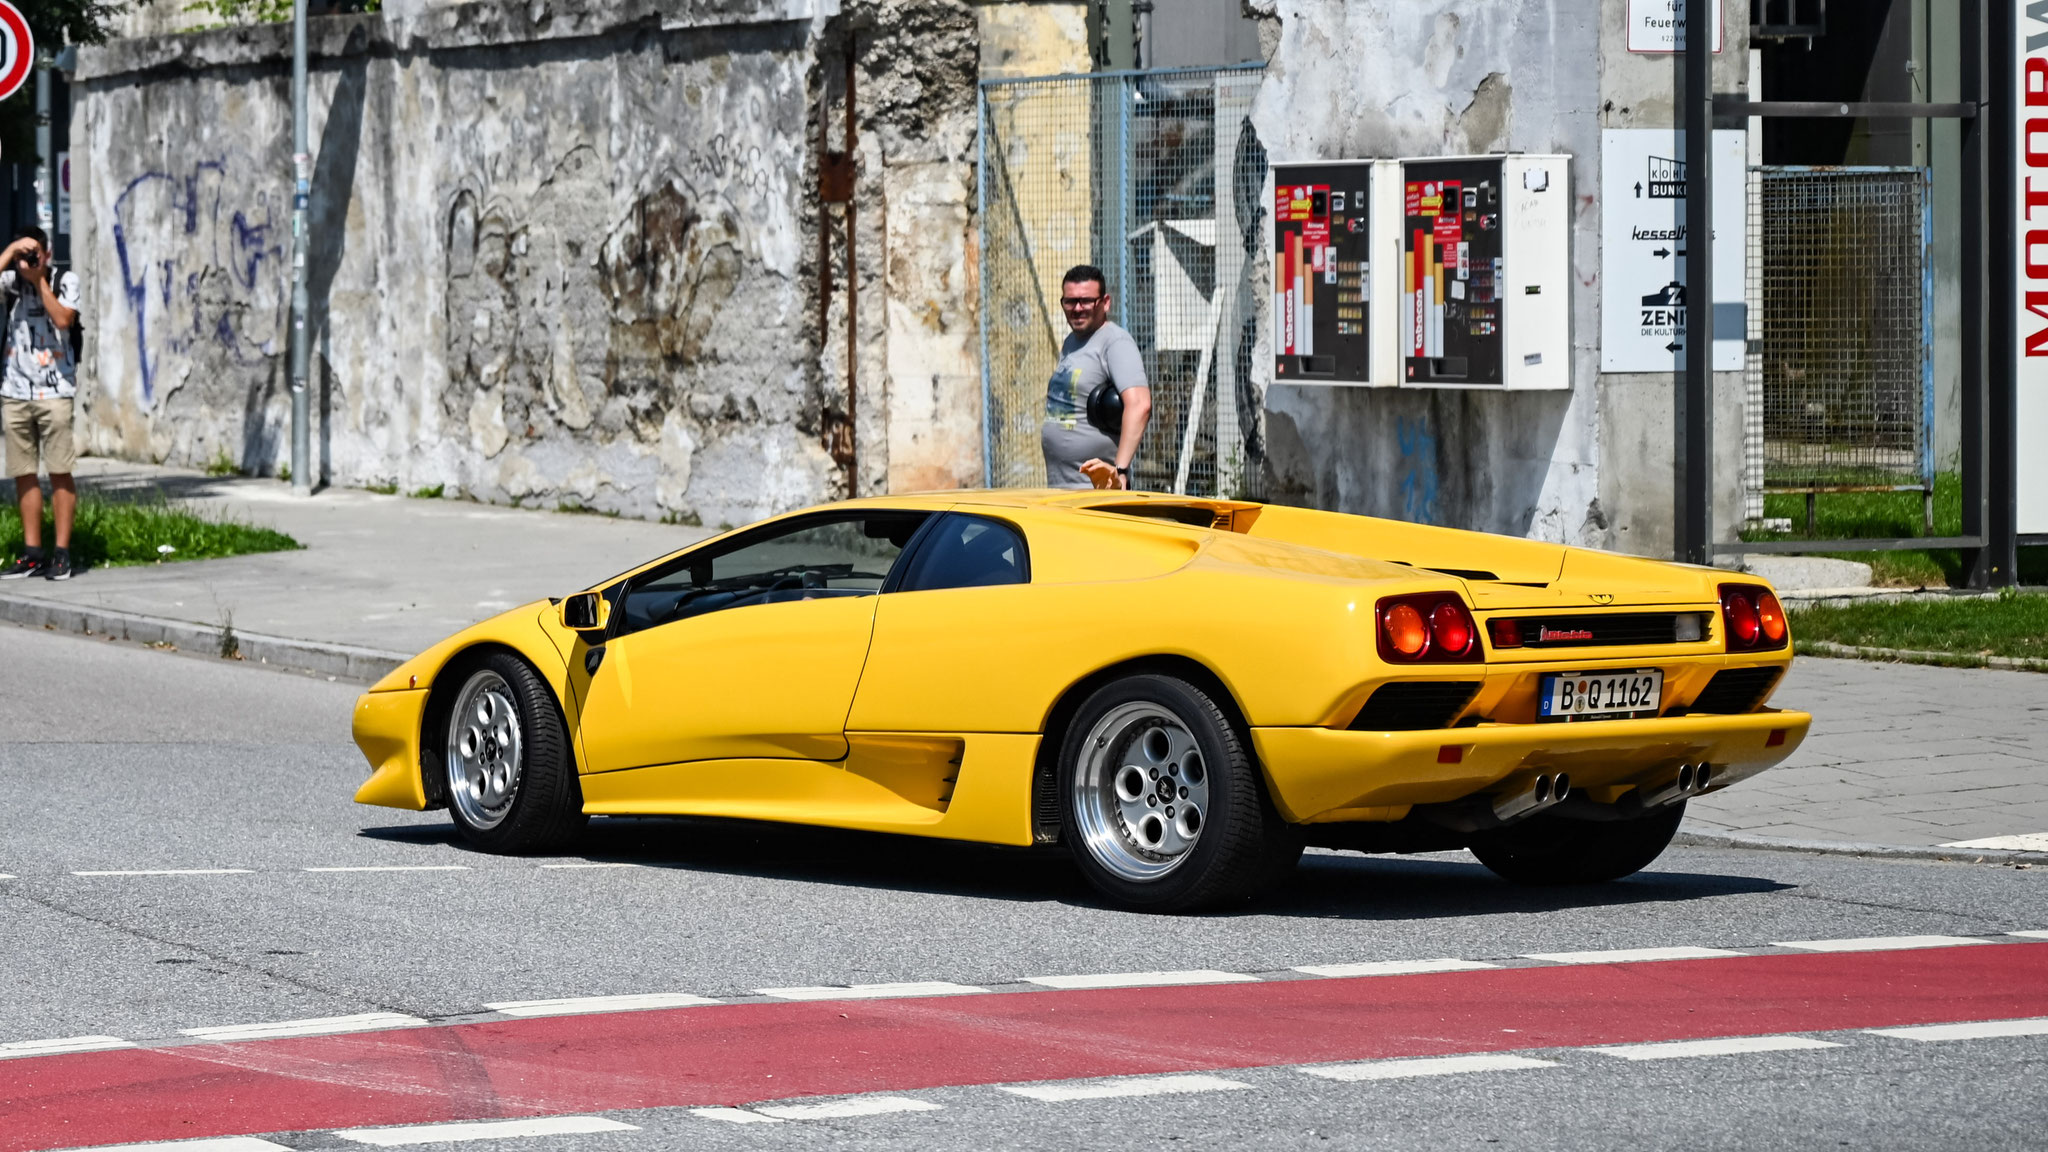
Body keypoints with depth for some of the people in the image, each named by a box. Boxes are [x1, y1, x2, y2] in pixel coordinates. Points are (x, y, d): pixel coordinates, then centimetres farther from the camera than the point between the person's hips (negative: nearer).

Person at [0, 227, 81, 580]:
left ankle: (62, 553, -1)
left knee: (59, 472, -4)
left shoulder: (65, 283, 2)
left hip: (54, 391, -3)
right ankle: (32, 554, 9)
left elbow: (63, 319, -14)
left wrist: (39, 281, -11)